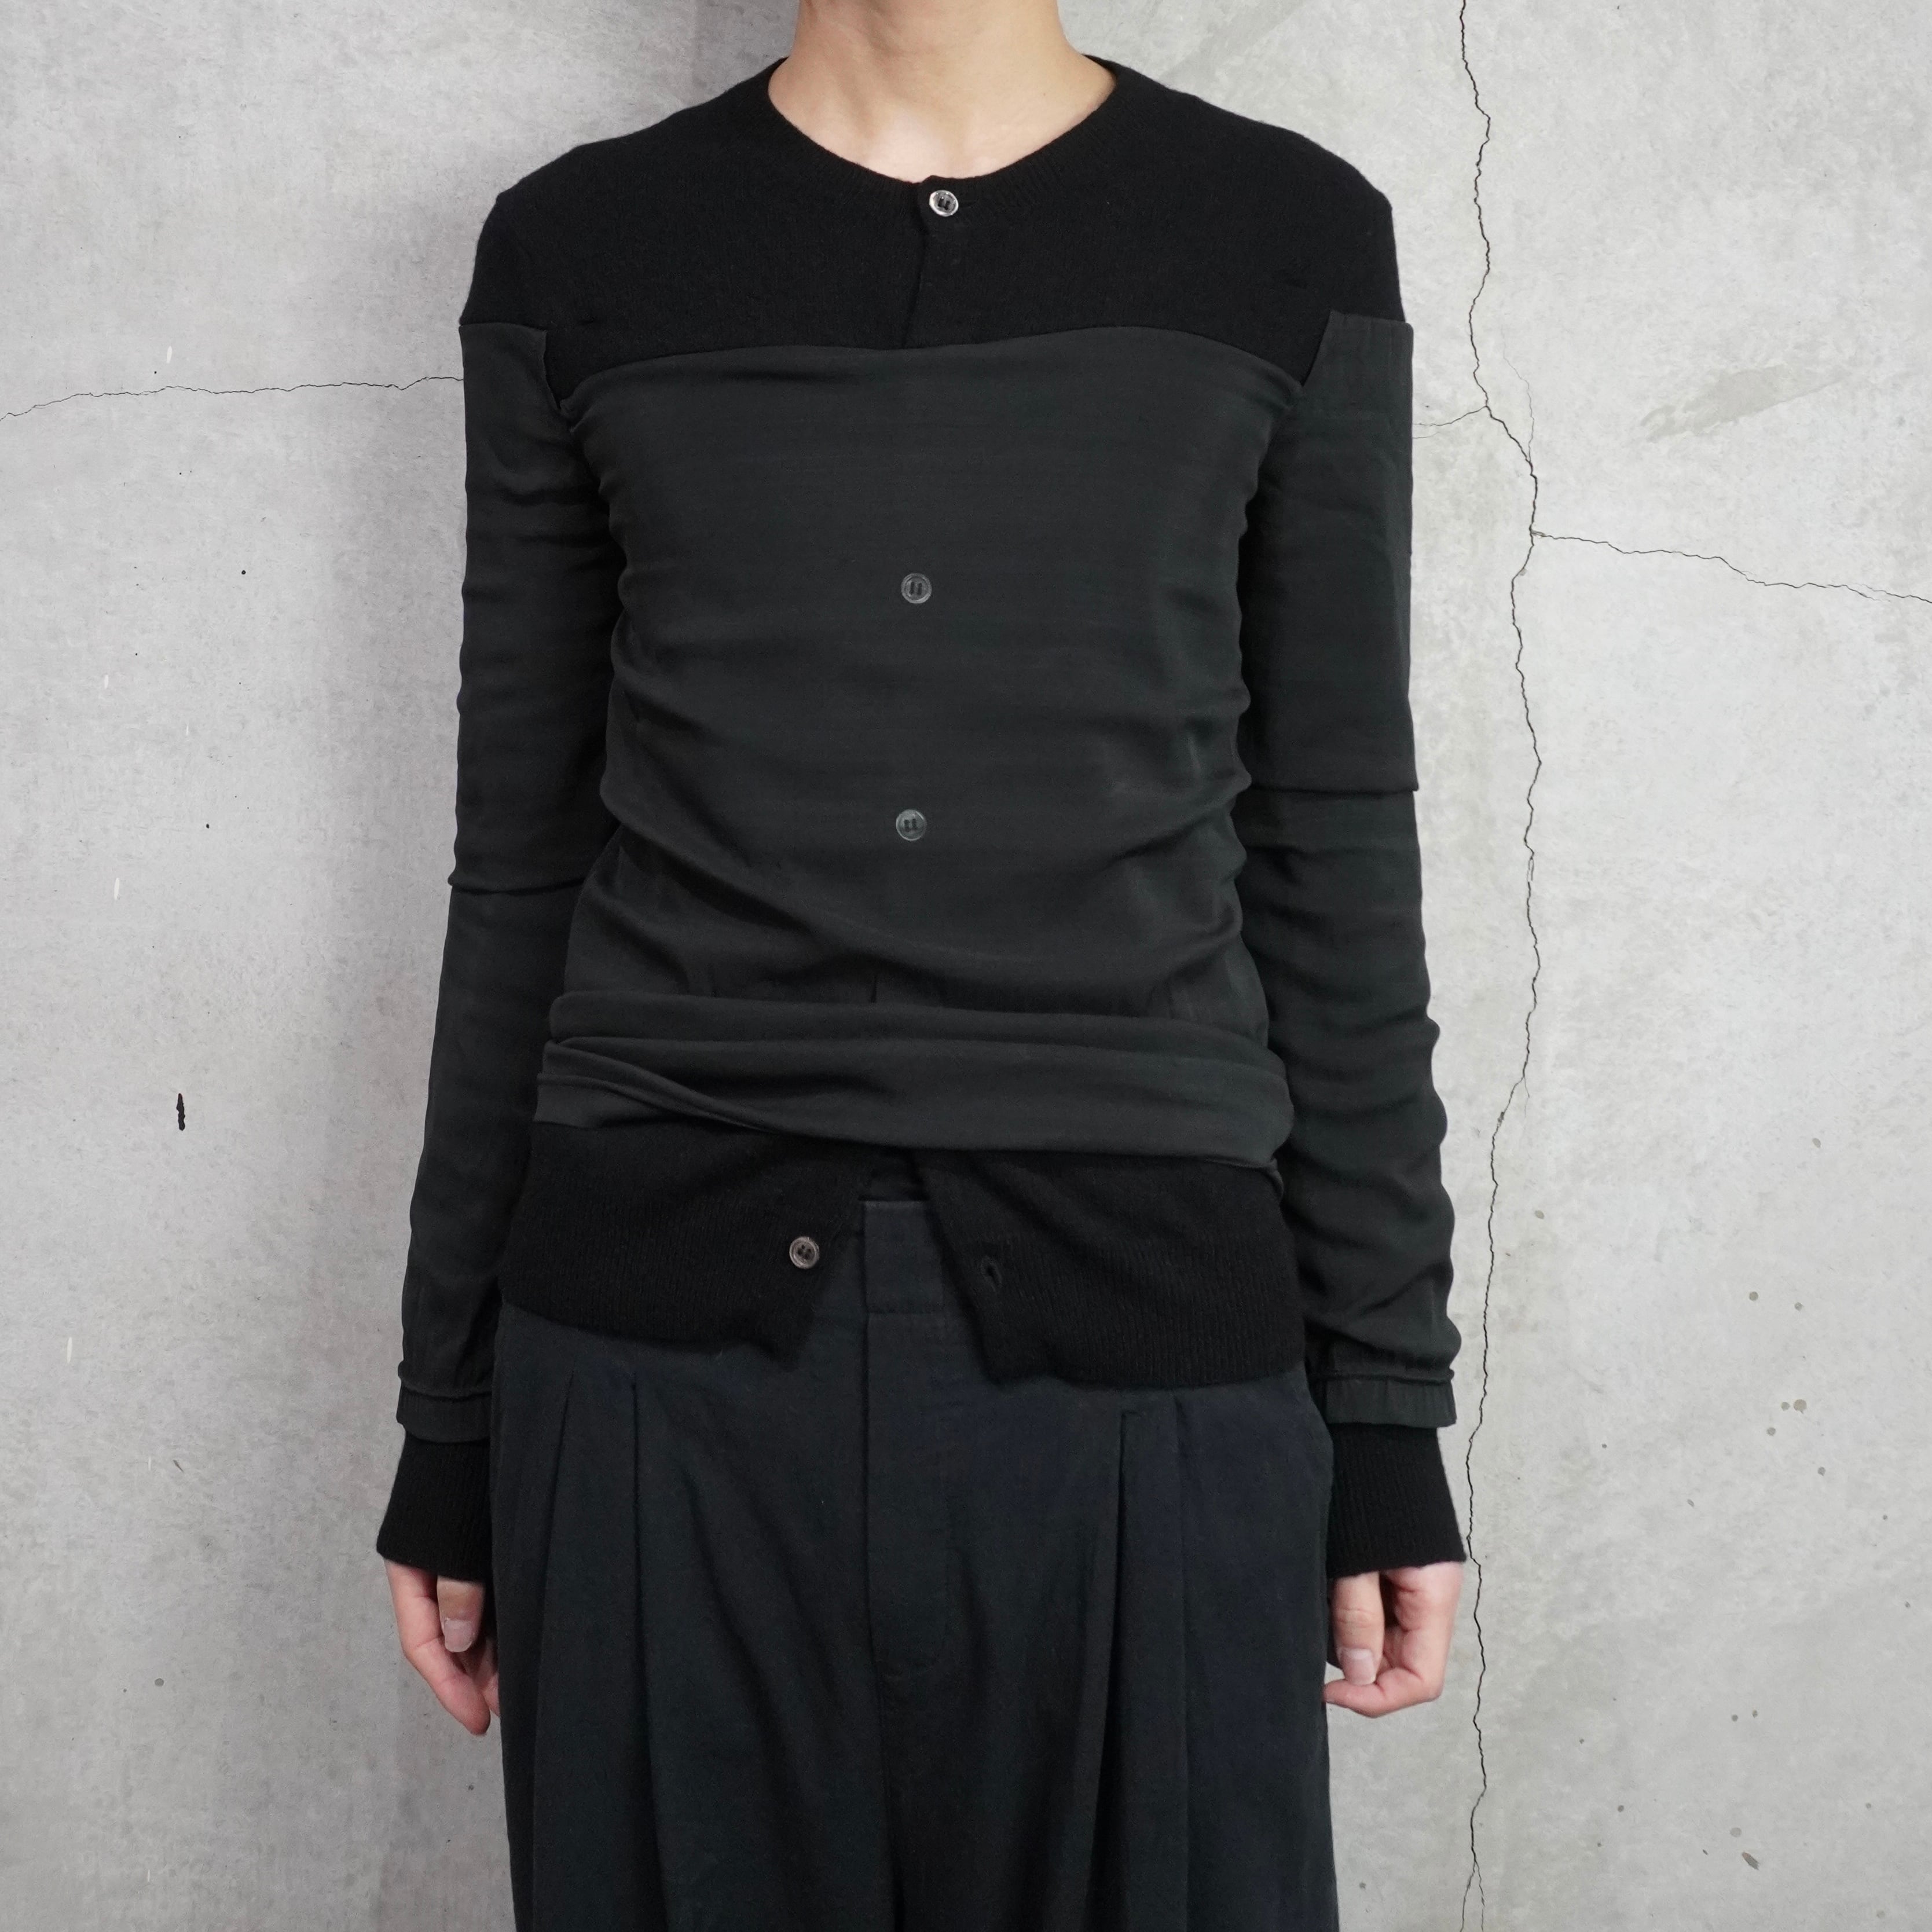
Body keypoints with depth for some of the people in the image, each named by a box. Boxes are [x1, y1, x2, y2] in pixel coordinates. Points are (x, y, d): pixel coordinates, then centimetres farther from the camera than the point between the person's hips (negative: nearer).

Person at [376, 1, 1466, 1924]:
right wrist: (447, 1417, 9)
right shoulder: (575, 250, 5)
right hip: (661, 1330, 1)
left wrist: (1386, 1413, 4)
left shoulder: (1290, 240, 4)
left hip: (1140, 1330, 0)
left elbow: (1335, 854, 5)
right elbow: (519, 859, 7)